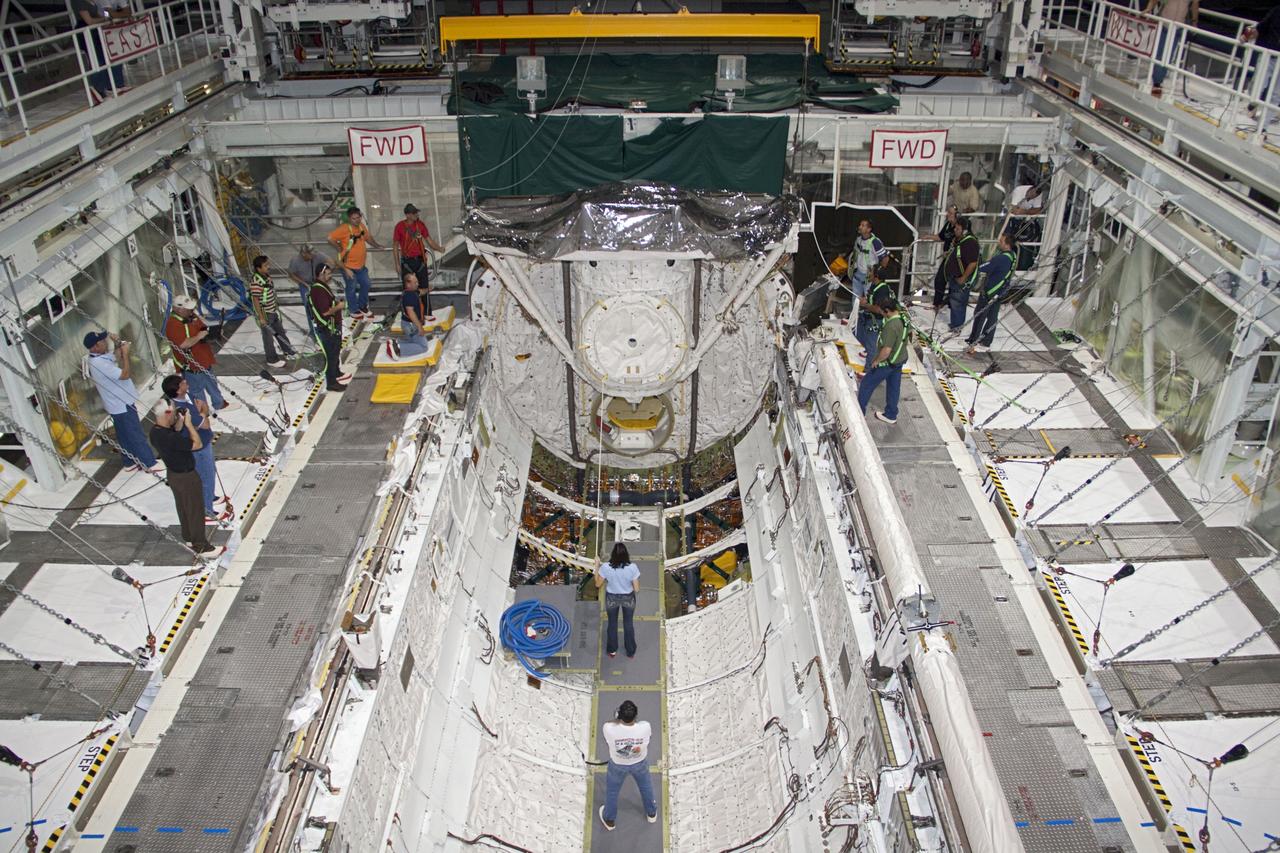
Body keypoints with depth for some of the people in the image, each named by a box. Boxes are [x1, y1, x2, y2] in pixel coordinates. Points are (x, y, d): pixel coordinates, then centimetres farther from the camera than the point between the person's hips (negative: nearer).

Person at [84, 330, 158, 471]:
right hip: (122, 405, -10)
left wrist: (118, 345, -2)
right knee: (137, 435, 1)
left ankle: (132, 462, 32)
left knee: (125, 435, 20)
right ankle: (150, 464, 9)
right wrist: (125, 353, -22)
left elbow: (116, 358, 17)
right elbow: (125, 375, -27)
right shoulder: (100, 363, -29)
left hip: (118, 404, 10)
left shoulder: (98, 357, 1)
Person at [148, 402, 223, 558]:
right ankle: (201, 547, 19)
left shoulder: (155, 431, -8)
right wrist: (188, 423, -22)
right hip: (186, 477, -9)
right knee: (195, 511, 6)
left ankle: (189, 537, 44)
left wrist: (180, 422, -7)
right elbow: (198, 444, -28)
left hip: (172, 474, 9)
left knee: (183, 507, 26)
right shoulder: (170, 438, -36)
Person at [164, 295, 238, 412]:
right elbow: (183, 344, -35)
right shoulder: (173, 325, -25)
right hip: (191, 366, -9)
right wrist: (198, 337, -27)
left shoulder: (191, 316, 3)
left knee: (212, 383, 26)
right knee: (197, 391, 6)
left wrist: (212, 332, 3)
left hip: (204, 360, 9)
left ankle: (220, 404, 44)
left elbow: (203, 329, 20)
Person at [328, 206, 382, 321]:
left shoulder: (362, 226, 3)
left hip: (360, 264, 7)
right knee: (351, 288, 5)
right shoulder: (344, 228, -20)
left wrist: (377, 246, 14)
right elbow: (331, 238, -25)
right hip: (348, 265, -7)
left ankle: (362, 306, 37)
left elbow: (368, 237, 21)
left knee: (366, 285, 17)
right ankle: (354, 311, 20)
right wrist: (340, 249, -17)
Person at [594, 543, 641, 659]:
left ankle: (612, 651, 45)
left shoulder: (606, 567, -28)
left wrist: (597, 567, -2)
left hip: (612, 598, 0)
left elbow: (598, 584, -11)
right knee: (628, 624, 24)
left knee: (612, 623, 26)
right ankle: (631, 652, 42)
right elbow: (636, 589, -20)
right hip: (628, 599, 0)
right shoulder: (632, 567, -29)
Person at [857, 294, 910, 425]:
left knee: (866, 384, 10)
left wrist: (877, 361, -17)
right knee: (894, 387, 21)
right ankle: (891, 415, 36)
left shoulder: (891, 326, -34)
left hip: (888, 362, -8)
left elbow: (886, 350, -32)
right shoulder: (903, 317, -6)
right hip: (900, 360, 8)